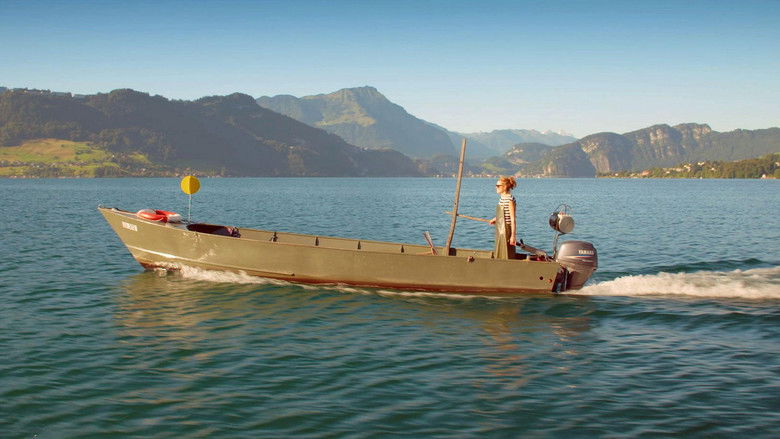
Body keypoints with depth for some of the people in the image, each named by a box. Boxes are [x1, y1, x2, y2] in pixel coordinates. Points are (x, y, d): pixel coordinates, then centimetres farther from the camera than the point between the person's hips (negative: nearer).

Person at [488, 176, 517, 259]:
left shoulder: (510, 199, -17)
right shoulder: (502, 198, 9)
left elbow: (513, 218, -18)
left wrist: (513, 235, -20)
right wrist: (495, 219, 11)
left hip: (507, 230, -9)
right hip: (500, 230, 9)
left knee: (506, 256, -3)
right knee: (499, 256, 15)